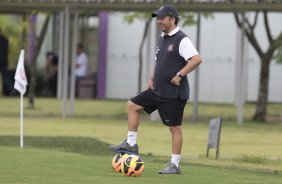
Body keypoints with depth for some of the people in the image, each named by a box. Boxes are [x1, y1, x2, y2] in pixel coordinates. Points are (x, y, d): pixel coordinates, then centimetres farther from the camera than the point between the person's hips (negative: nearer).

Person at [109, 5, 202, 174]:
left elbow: (196, 59, -26)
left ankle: (175, 164, 3)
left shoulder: (181, 40, -15)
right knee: (132, 105, 9)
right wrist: (152, 78, 12)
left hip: (174, 93, -9)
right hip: (158, 90, 9)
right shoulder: (163, 39, 13)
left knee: (175, 128, -3)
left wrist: (180, 75, -24)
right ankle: (131, 144, 12)